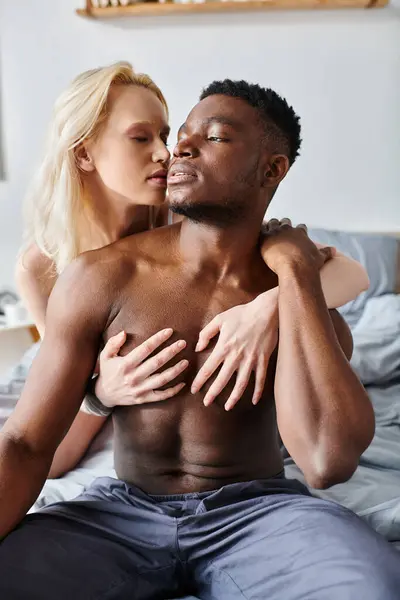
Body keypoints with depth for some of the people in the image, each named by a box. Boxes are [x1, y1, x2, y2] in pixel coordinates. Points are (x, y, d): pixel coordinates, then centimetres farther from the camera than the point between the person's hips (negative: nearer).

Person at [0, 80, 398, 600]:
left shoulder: (310, 303, -6)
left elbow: (329, 461, -24)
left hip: (257, 509, 0)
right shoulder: (100, 278, -7)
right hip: (123, 511, 1)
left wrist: (295, 271, -20)